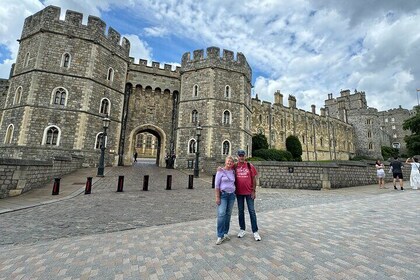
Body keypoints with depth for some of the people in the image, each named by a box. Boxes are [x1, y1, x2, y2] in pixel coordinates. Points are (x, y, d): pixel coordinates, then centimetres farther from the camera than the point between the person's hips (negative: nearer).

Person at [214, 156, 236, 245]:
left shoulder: (233, 172, 8)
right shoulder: (220, 171, -6)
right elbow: (216, 185, -9)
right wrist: (217, 197, -14)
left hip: (232, 195, 5)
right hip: (222, 194, -5)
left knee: (228, 214, 8)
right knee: (221, 214, -12)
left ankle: (225, 233, 21)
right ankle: (220, 236, -4)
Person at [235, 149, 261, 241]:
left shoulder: (250, 166, -3)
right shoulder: (235, 166, -1)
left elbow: (254, 179, -2)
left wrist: (254, 191, -5)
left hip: (249, 192, -1)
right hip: (239, 192, 2)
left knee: (252, 211, 4)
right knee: (240, 211, 12)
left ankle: (255, 232, 15)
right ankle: (242, 230, 27)